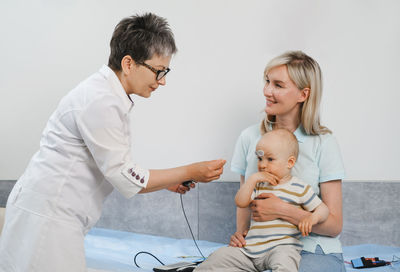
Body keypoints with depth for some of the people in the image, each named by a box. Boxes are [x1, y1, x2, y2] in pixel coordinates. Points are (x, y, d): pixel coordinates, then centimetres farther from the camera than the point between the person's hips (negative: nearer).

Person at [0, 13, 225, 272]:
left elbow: (113, 166, 18)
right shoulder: (100, 101, -21)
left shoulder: (107, 95, 10)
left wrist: (165, 180, 13)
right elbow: (126, 178, -17)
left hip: (53, 213, 10)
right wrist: (190, 172, -9)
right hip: (46, 218, -10)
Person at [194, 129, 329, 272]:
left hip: (281, 246, -4)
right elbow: (240, 202, 2)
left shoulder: (300, 188, 2)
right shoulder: (258, 184, 14)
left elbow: (323, 208, 6)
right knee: (219, 256, -3)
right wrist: (253, 178, -7)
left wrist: (313, 218, -17)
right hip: (251, 247, 5)